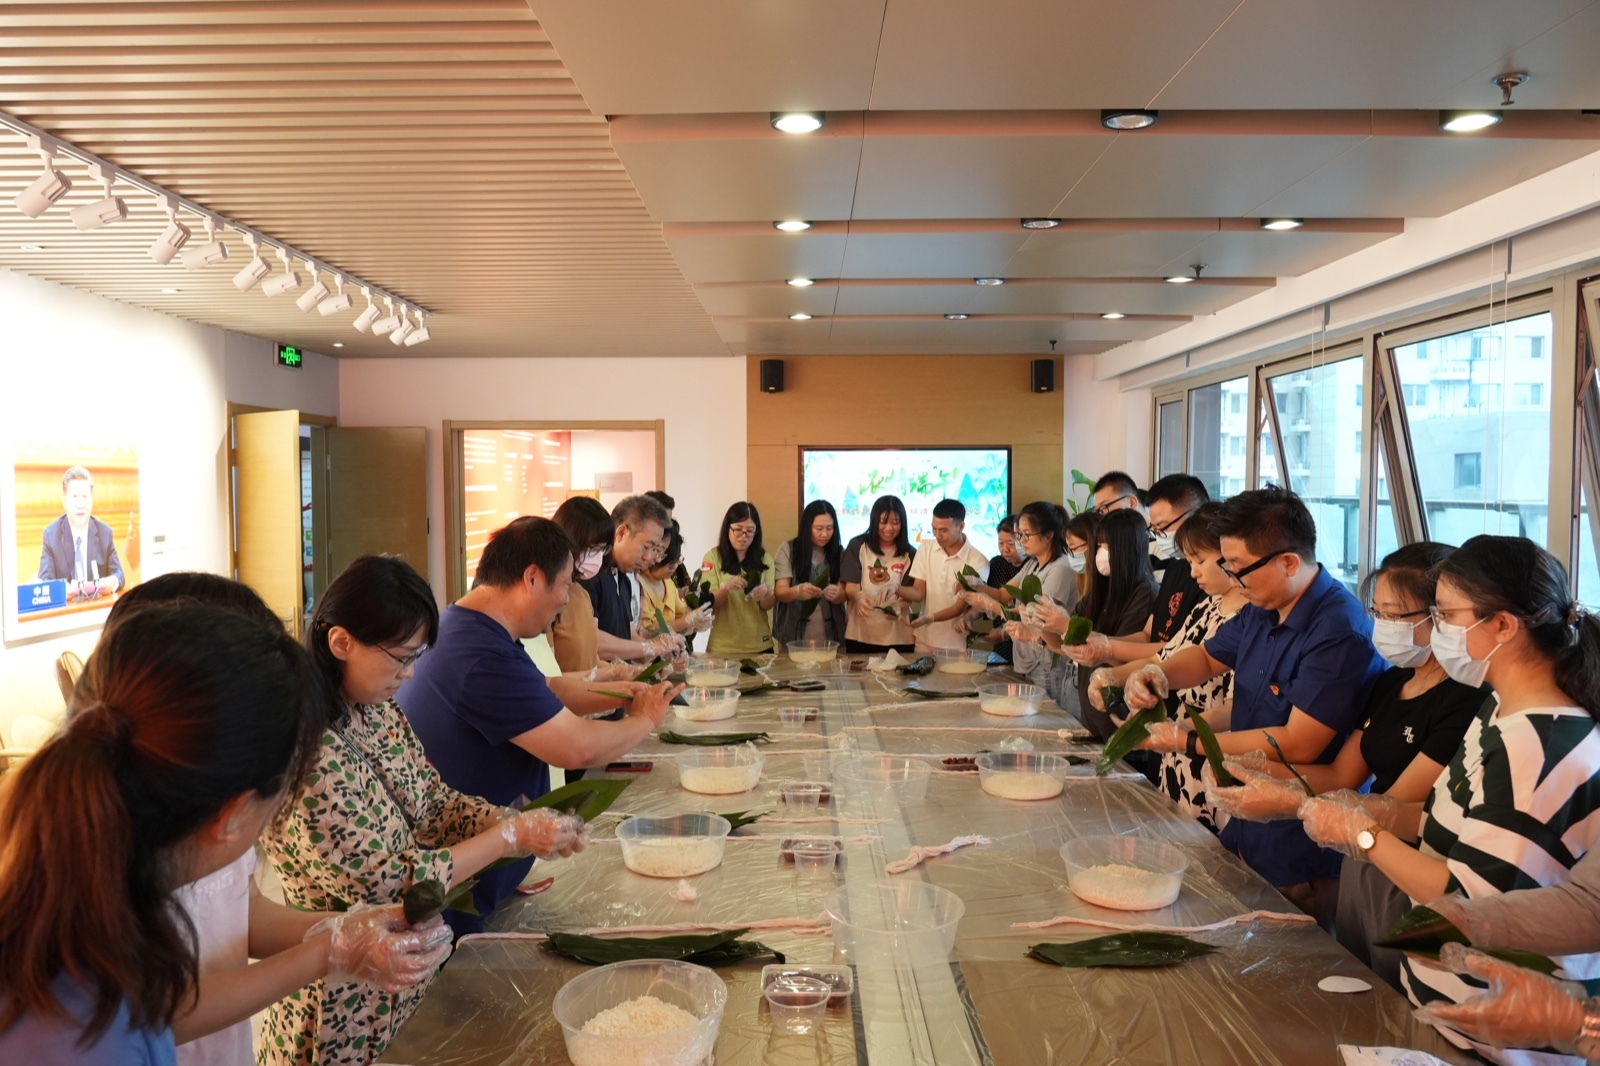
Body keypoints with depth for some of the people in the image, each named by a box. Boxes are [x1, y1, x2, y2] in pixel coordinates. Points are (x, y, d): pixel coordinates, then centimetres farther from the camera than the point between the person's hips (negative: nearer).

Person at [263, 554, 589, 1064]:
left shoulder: (379, 711, -2)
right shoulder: (306, 752, -29)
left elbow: (436, 803, 5)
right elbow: (387, 886, -26)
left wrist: (522, 821, -12)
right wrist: (511, 836, -21)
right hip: (348, 1009, -8)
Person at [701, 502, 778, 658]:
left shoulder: (764, 558, 3)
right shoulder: (713, 557, -4)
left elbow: (768, 606, 0)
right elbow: (709, 602, -7)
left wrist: (766, 594, -22)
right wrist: (726, 588, -27)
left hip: (759, 646, 2)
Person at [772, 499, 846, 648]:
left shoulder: (839, 552, 4)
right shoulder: (788, 549, -4)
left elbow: (843, 596, -2)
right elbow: (780, 592, -10)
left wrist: (836, 594, -26)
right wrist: (798, 591, -32)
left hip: (830, 636, 2)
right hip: (794, 636, -2)